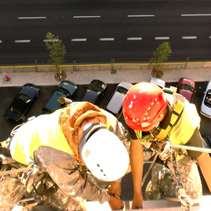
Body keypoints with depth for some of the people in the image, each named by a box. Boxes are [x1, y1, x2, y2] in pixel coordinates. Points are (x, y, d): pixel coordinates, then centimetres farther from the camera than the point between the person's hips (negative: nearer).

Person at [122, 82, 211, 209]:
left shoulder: (184, 123, -42)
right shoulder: (138, 114, -35)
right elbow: (136, 148, -27)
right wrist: (137, 194, -18)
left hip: (176, 150, -2)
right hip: (148, 144, 2)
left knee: (193, 198, -2)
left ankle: (165, 176, 27)